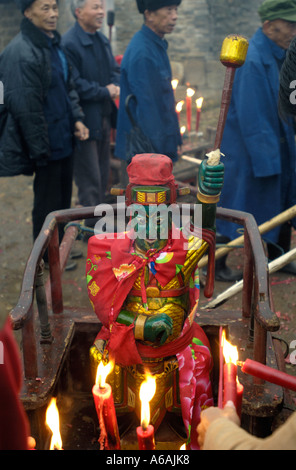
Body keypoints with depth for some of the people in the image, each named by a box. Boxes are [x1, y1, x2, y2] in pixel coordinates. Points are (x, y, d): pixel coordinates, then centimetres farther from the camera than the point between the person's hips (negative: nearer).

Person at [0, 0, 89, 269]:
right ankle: (48, 257, 25)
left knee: (63, 198, 20)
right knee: (48, 203, 6)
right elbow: (26, 108, -23)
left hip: (64, 139, 9)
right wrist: (41, 150, -21)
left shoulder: (54, 43, 9)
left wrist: (76, 118, 3)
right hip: (47, 145, -9)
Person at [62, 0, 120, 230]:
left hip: (104, 117, 9)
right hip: (84, 121, -9)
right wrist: (105, 92, -15)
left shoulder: (102, 40, 12)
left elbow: (115, 70, 19)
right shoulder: (69, 43, -16)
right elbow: (74, 85, -22)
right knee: (90, 179, -1)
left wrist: (115, 86, -3)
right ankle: (92, 227, 11)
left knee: (102, 174, 16)